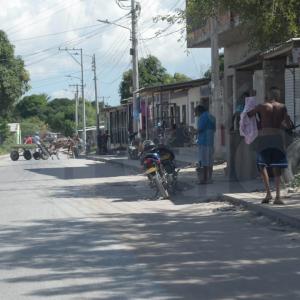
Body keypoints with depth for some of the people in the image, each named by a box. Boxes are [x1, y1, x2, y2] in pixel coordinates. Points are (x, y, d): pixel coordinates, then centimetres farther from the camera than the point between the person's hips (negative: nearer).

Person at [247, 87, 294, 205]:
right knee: (276, 168, 7)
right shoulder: (282, 107, 7)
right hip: (277, 138, 1)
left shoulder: (261, 106, 3)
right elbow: (289, 125, 5)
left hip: (263, 138, -1)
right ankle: (278, 197, -4)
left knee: (262, 165, 15)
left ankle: (268, 193, 1)